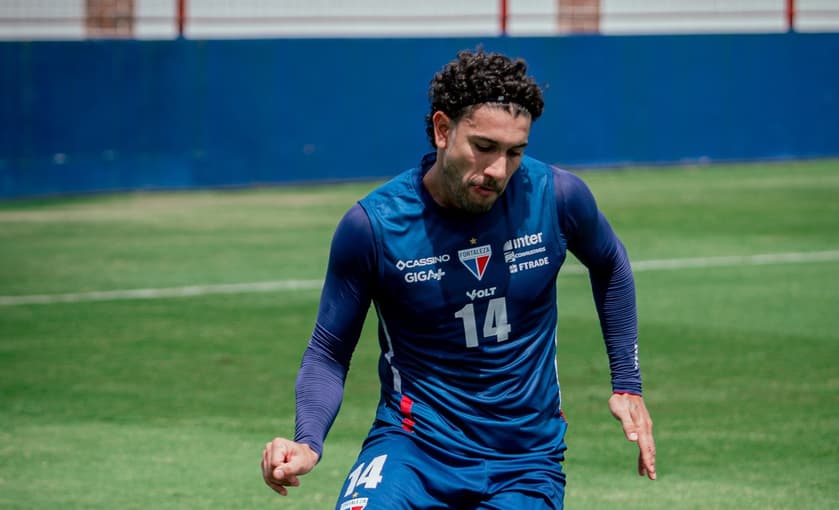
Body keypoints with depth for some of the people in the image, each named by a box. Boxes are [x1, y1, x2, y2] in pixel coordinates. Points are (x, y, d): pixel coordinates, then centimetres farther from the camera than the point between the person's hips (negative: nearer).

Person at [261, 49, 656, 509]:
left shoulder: (556, 196, -6)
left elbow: (609, 267, 17)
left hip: (527, 459, 3)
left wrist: (627, 384, 16)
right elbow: (328, 353, -2)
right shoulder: (371, 224, -12)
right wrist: (307, 441, -19)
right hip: (414, 442, -2)